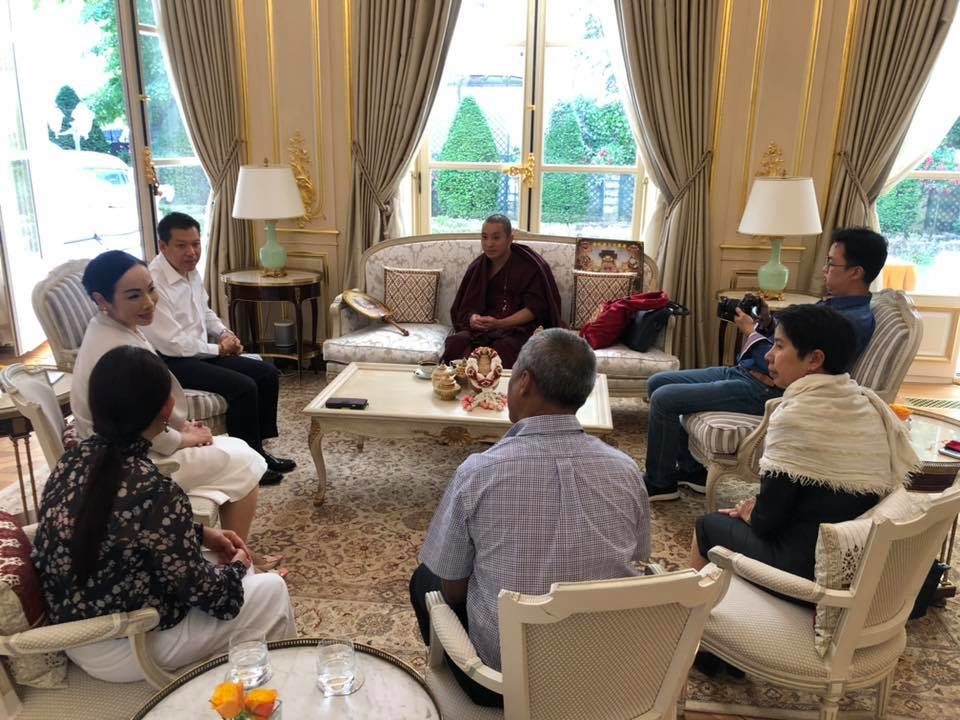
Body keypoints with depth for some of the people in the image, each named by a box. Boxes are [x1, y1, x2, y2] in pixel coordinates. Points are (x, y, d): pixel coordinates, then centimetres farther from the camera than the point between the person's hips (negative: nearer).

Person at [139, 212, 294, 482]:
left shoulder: (191, 271, 5)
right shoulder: (153, 284, -23)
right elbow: (172, 345, -24)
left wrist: (225, 334, 4)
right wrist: (218, 349, -13)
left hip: (201, 352, 9)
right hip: (171, 362, -9)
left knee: (268, 374, -1)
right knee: (243, 387, -24)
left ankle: (257, 448, 9)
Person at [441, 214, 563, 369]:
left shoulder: (530, 265, -2)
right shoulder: (477, 267, 12)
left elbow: (535, 308, -7)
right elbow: (466, 308, 10)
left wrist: (499, 323, -18)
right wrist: (472, 319, -15)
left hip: (519, 326, -3)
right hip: (481, 328, 3)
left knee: (502, 349, -36)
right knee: (455, 343, -27)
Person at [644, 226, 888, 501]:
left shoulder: (855, 321, -18)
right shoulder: (834, 303, 13)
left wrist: (752, 332, -10)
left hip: (766, 392, -10)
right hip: (743, 373, 11)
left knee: (664, 398, -15)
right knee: (658, 383, 7)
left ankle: (659, 483, 5)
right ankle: (691, 470, 15)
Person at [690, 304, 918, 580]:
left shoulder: (797, 416, -21)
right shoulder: (869, 404, 1)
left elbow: (767, 521, -19)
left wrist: (751, 515, 6)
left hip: (806, 566, -7)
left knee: (707, 526, 15)